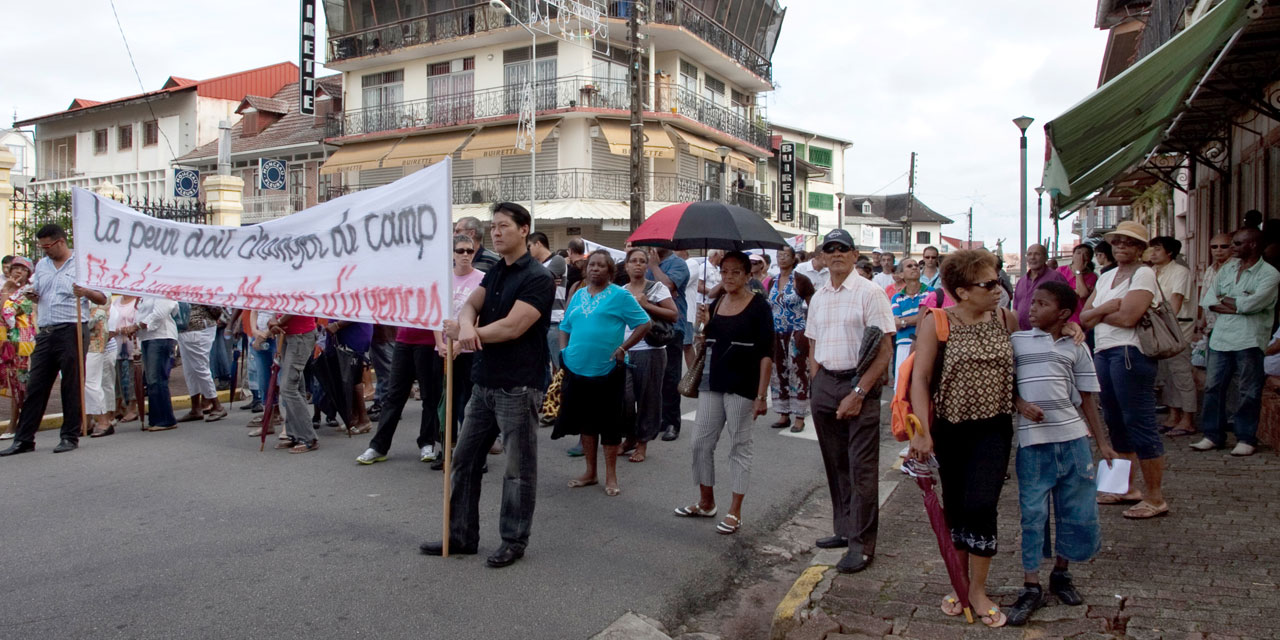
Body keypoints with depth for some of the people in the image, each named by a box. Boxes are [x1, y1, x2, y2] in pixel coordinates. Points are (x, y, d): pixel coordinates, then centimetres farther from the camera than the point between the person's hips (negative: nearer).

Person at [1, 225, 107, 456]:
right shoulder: (41, 266, 19)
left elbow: (102, 299, -2)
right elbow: (37, 296, 27)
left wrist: (86, 292, -22)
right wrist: (31, 295, 4)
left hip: (70, 331, -5)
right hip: (45, 333, 5)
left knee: (71, 387, 0)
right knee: (35, 386, 5)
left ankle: (70, 436, 7)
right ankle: (24, 439, 10)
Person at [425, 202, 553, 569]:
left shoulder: (537, 278, -11)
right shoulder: (494, 273, 14)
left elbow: (512, 327, -19)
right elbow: (470, 305, 4)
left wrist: (461, 332, -10)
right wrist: (467, 325, -21)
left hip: (517, 388, -8)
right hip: (484, 384, 8)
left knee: (519, 468, 4)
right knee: (465, 459, 13)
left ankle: (514, 541, 18)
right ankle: (461, 535, 25)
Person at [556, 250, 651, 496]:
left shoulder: (619, 295, -4)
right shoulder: (578, 295, 12)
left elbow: (644, 324, -6)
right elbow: (565, 326, 21)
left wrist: (622, 349, -12)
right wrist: (564, 351, 6)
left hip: (608, 371, -5)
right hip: (578, 369, 5)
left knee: (609, 423, 3)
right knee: (586, 421, 13)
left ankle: (611, 476, 15)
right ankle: (590, 472, 26)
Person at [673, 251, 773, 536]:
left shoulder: (758, 307, -7)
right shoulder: (716, 303, 10)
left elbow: (766, 353, -10)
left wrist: (762, 395, -15)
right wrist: (704, 324, -3)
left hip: (742, 385, -6)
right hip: (712, 383, 6)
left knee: (740, 446, 3)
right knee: (701, 442, 9)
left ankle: (735, 512, 13)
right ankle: (706, 502, 26)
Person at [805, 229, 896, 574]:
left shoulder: (868, 293, -7)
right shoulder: (818, 297, 12)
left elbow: (885, 349, -12)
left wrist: (858, 393, -16)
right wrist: (815, 389, 7)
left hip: (859, 382, -6)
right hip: (824, 382, 6)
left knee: (862, 467, -3)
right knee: (835, 464, 14)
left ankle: (862, 544, 4)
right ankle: (844, 529, 27)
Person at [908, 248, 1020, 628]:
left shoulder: (1006, 319, 0)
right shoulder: (936, 324, -9)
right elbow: (920, 377, -12)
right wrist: (922, 432, -17)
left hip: (993, 427, 1)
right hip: (950, 427, -1)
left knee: (981, 506, -9)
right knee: (955, 507, 10)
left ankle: (978, 590, 9)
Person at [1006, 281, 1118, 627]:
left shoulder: (1076, 348, 8)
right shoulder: (1017, 341, 4)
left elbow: (1087, 400, 12)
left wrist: (1102, 444, 10)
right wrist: (1021, 404, -14)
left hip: (1073, 439, 2)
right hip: (1032, 442, -2)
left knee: (1079, 512, 7)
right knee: (1033, 512, 0)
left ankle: (1061, 573, 28)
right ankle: (1031, 588, 9)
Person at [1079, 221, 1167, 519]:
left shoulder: (1143, 274, -6)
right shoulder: (1106, 277, 18)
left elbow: (1128, 317, -18)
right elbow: (1084, 317, 10)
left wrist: (1098, 313, -3)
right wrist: (1108, 308, -8)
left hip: (1130, 353, -9)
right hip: (1103, 353, 9)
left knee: (1139, 423, -6)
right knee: (1115, 422, 14)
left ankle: (1155, 498, 1)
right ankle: (1128, 488, 26)